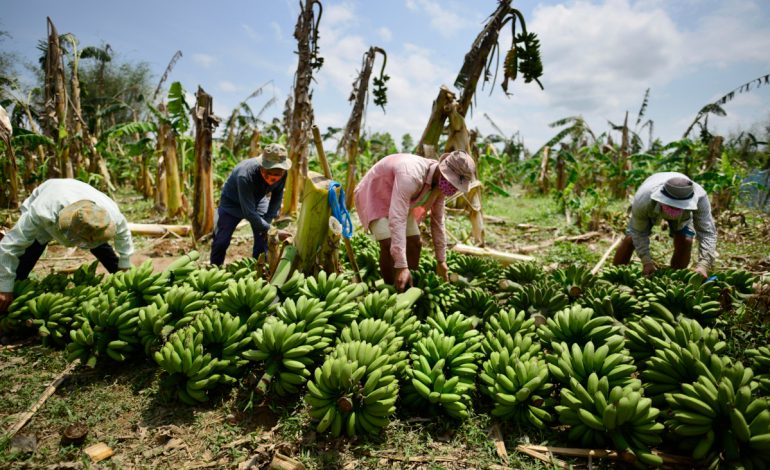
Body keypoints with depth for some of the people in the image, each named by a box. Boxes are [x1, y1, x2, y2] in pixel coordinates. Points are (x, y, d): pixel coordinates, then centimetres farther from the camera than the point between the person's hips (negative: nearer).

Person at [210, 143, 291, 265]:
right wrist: (269, 228, -29)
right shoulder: (245, 175, -43)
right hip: (232, 202, -4)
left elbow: (277, 194, -5)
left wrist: (269, 219, -8)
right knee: (221, 240, -2)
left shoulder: (282, 172, -26)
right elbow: (248, 211, -37)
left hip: (258, 200, 4)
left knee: (263, 238, -4)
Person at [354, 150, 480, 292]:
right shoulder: (411, 176, -41)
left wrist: (441, 260, 1)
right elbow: (397, 220, -45)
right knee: (389, 244, -23)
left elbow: (438, 220, -3)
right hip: (374, 196, -7)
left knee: (415, 243, 0)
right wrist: (401, 266, -47)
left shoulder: (440, 182, -14)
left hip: (399, 200, 7)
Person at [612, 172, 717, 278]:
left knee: (685, 241, -17)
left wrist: (703, 265, -54)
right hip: (649, 210, -1)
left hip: (683, 213, 1)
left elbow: (707, 233, -40)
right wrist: (646, 262, -38)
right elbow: (639, 232, -30)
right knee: (630, 239, -11)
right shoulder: (642, 199, -46)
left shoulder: (699, 197, -44)